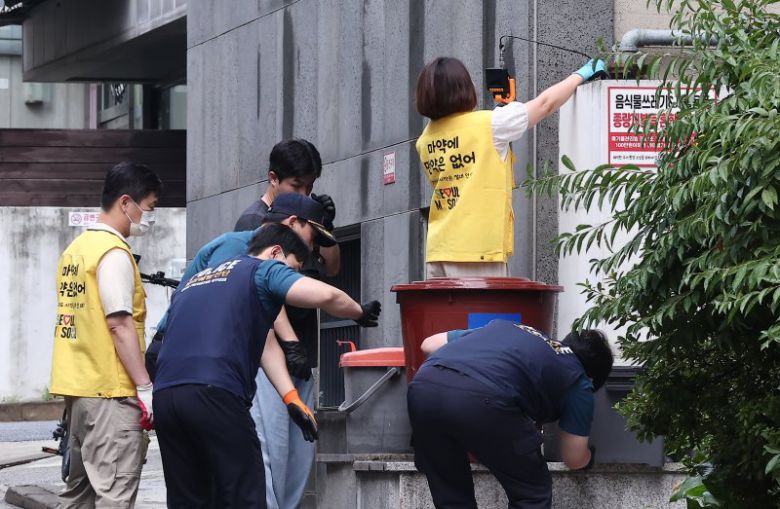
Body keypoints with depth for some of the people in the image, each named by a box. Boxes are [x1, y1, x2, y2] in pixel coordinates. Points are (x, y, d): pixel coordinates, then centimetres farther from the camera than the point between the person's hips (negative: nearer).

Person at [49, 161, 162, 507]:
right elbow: (120, 324, -18)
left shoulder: (76, 248, 15)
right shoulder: (114, 253, -12)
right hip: (110, 390, -9)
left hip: (76, 386, 9)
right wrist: (145, 388, -17)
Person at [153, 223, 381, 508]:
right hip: (215, 394, -7)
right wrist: (360, 313, 16)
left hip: (164, 395, 7)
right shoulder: (265, 270, 10)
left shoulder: (194, 282, 32)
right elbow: (325, 295, -6)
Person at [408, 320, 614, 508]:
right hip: (481, 399, -5)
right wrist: (589, 455, 53)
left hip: (423, 385, 5)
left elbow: (429, 344, 42)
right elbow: (574, 459, 29)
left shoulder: (504, 327, 38)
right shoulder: (578, 379, 25)